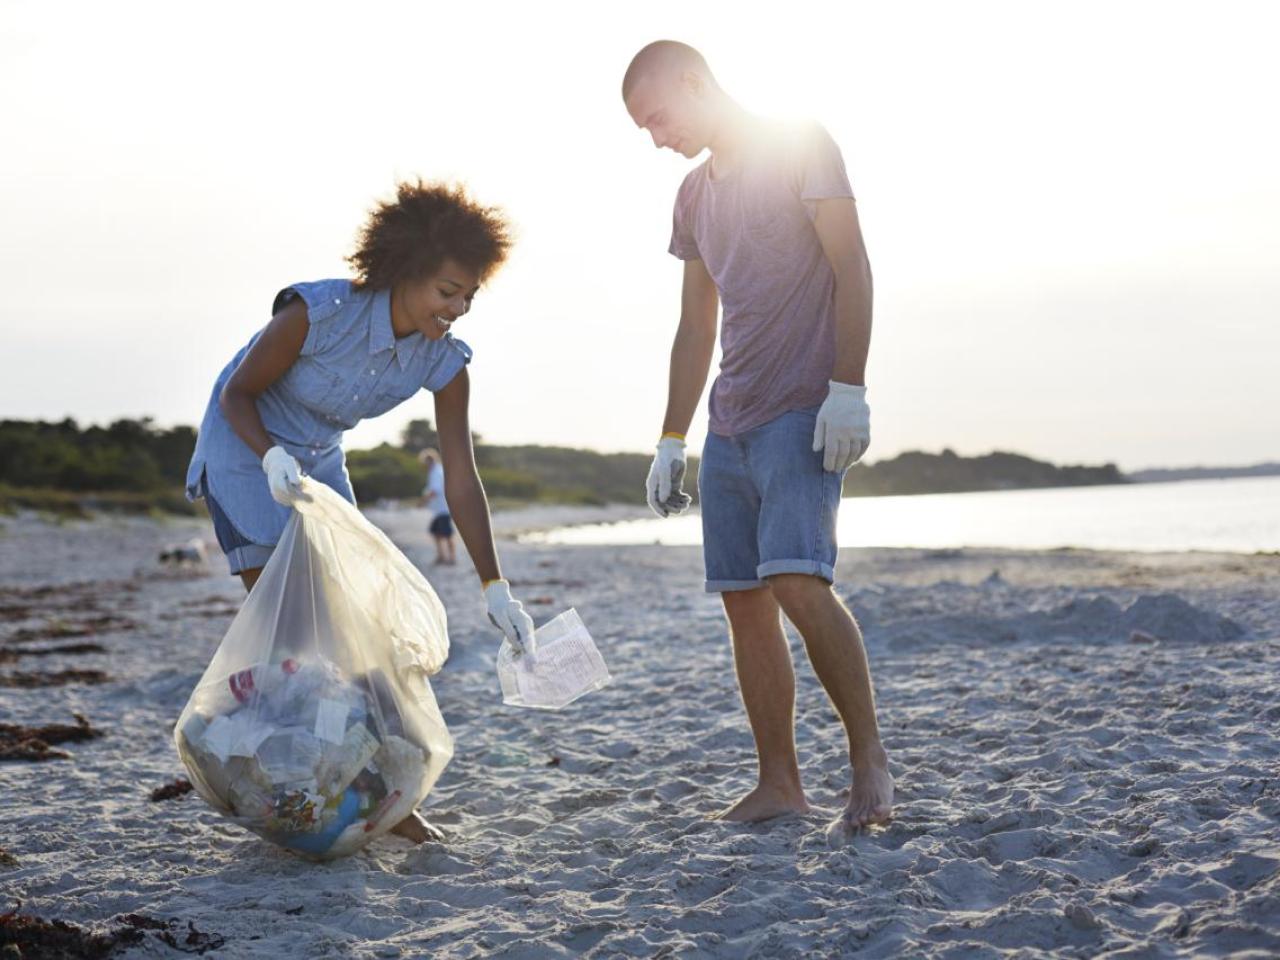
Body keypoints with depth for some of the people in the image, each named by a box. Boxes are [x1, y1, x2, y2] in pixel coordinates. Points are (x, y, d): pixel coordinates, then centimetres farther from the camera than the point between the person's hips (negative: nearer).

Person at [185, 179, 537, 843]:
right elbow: (236, 393, -17)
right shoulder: (317, 312, -30)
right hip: (245, 447, -5)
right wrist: (274, 458, -36)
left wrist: (494, 588, -21)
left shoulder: (445, 364, -16)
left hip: (318, 463, 5)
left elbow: (461, 481, -16)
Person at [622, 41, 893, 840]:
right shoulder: (696, 194, 20)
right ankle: (779, 785, 6)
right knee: (744, 598, 2)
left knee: (798, 580, -21)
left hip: (803, 413, -7)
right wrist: (671, 441, 17)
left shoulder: (800, 146, -1)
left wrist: (848, 388, -18)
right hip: (730, 423, 7)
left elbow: (852, 270, -9)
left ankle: (870, 759, -9)